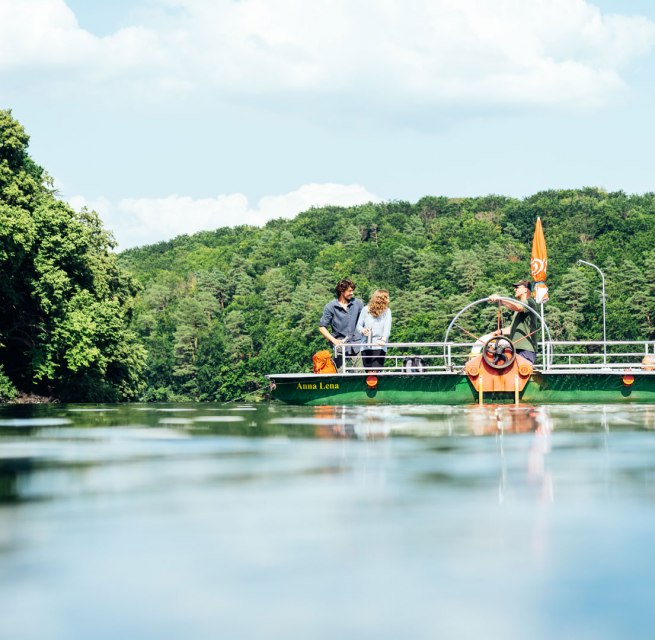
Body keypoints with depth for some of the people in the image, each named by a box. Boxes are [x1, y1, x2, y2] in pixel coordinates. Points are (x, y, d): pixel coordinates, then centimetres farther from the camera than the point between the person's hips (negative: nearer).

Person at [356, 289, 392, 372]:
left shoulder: (387, 311, 3)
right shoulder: (365, 310, 4)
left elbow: (387, 328, -9)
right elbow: (359, 325, 9)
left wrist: (383, 339, -27)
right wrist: (363, 330, -15)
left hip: (380, 347, -1)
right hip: (366, 346, 1)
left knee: (375, 372, -11)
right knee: (369, 373, 0)